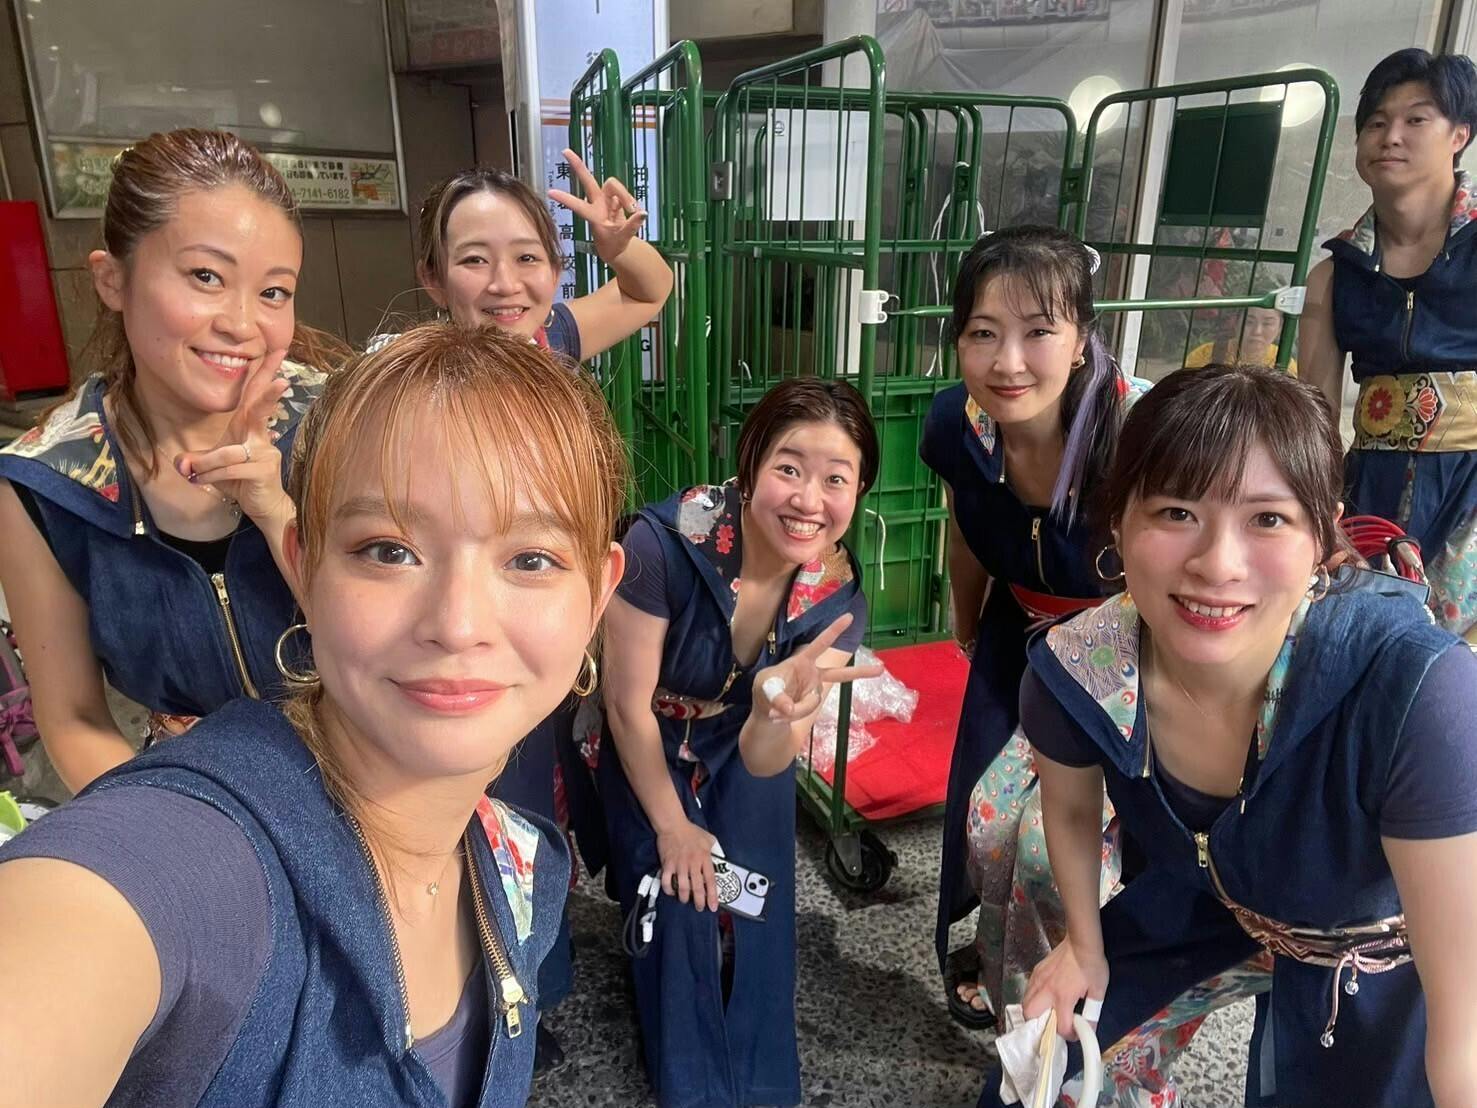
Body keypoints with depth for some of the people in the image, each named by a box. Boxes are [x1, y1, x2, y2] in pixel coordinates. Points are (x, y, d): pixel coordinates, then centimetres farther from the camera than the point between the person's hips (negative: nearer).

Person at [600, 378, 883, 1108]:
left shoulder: (837, 595, -25)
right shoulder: (667, 541, -36)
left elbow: (766, 762, -26)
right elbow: (628, 705, -22)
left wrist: (778, 716, -50)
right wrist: (672, 825, -11)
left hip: (745, 753, 2)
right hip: (650, 753, -2)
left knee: (755, 912, 5)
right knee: (676, 909, -3)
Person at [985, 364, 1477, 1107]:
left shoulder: (1413, 691, -41)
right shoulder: (1073, 674, -29)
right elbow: (1070, 807, -4)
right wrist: (1084, 946, 5)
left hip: (1381, 954, -2)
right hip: (1206, 901, 3)